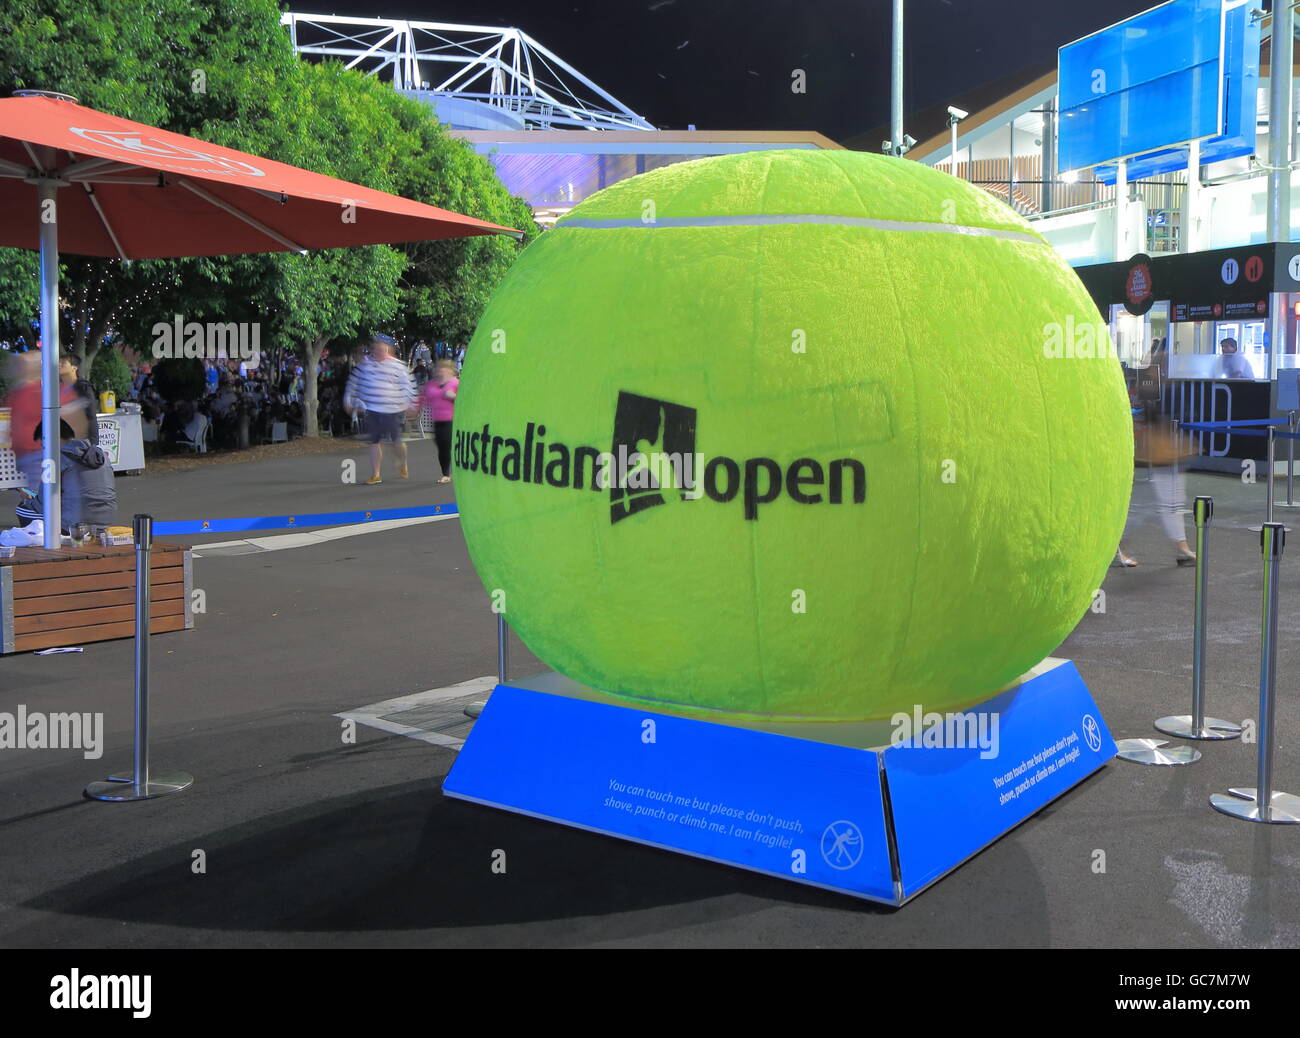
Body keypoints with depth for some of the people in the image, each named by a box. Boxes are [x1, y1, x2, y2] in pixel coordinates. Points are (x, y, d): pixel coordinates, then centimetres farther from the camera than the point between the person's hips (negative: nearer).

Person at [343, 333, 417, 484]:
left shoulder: (397, 365, -4)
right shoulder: (366, 362, 6)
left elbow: (407, 385, 1)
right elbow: (354, 380, 16)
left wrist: (409, 405, -1)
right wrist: (349, 399, 16)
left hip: (392, 411, -3)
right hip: (372, 410, 3)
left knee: (396, 441, 5)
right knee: (374, 442, 2)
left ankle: (403, 466, 33)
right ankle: (376, 474, 8)